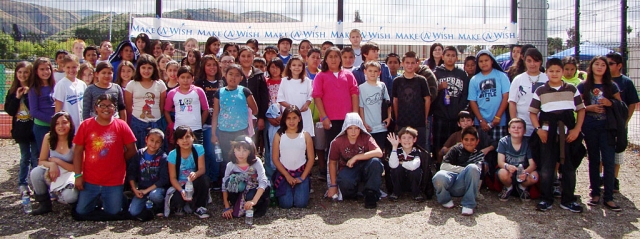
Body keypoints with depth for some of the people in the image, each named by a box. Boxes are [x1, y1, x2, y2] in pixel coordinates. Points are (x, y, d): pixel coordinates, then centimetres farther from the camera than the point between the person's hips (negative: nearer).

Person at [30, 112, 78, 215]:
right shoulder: (48, 138, -8)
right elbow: (41, 161, -1)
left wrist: (57, 161, -20)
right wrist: (51, 164, -23)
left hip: (69, 176, -4)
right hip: (52, 174, 4)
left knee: (69, 196, -32)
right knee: (35, 172, -26)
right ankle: (44, 204, -4)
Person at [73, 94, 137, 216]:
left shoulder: (121, 126, -3)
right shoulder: (86, 125, -2)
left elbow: (132, 150, 2)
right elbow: (78, 151, 0)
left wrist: (117, 161, 3)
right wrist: (78, 175, -3)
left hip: (114, 182, -1)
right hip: (89, 180, 1)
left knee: (113, 212, 4)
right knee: (81, 211, 5)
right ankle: (96, 199, 35)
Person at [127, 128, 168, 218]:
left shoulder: (163, 157, -7)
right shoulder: (139, 154, 1)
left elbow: (164, 179, -12)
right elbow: (131, 173, 3)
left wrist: (147, 190, -15)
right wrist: (134, 189, -9)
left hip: (157, 188, -2)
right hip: (141, 189, 2)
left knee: (155, 195, -36)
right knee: (133, 212, -17)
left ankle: (160, 207, -2)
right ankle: (147, 202, 15)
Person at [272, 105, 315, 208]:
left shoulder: (305, 135, 1)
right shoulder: (279, 136, -1)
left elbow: (311, 158, 1)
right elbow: (275, 158, -1)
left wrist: (302, 177, -8)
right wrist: (287, 176, -9)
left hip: (301, 173, 0)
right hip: (284, 173, 0)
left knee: (301, 203, -15)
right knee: (286, 204, -15)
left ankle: (300, 189, 18)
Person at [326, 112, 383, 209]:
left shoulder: (366, 138, -11)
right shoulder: (337, 142, -10)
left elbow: (379, 153, -27)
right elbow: (332, 163, -2)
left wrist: (356, 157, -30)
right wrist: (333, 185, -5)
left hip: (364, 168, 1)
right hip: (347, 170, -1)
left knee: (375, 162, -32)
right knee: (345, 181, -37)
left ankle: (370, 194, -15)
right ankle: (351, 194, 2)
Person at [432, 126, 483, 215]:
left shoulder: (479, 155, 22)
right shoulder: (456, 149, 14)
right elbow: (443, 166, 2)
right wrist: (464, 169, -3)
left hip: (462, 186, 1)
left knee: (473, 168, -30)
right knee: (439, 177, -38)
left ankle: (468, 204, -20)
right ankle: (445, 199, -3)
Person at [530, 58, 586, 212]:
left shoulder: (571, 89, 6)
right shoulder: (541, 91, 5)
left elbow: (581, 109, 8)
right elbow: (532, 112, 6)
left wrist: (577, 129, -4)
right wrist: (539, 129, -8)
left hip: (568, 133, 1)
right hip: (548, 133, -1)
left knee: (569, 166, 5)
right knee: (546, 167, 2)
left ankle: (568, 200, 15)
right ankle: (546, 199, 12)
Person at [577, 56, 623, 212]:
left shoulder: (612, 86, 7)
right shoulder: (583, 86, 5)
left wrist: (610, 103, -11)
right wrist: (589, 107, -13)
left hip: (607, 127, 0)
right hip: (590, 127, 0)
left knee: (609, 161, -7)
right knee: (594, 160, 8)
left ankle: (608, 197, -2)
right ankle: (595, 194, 16)